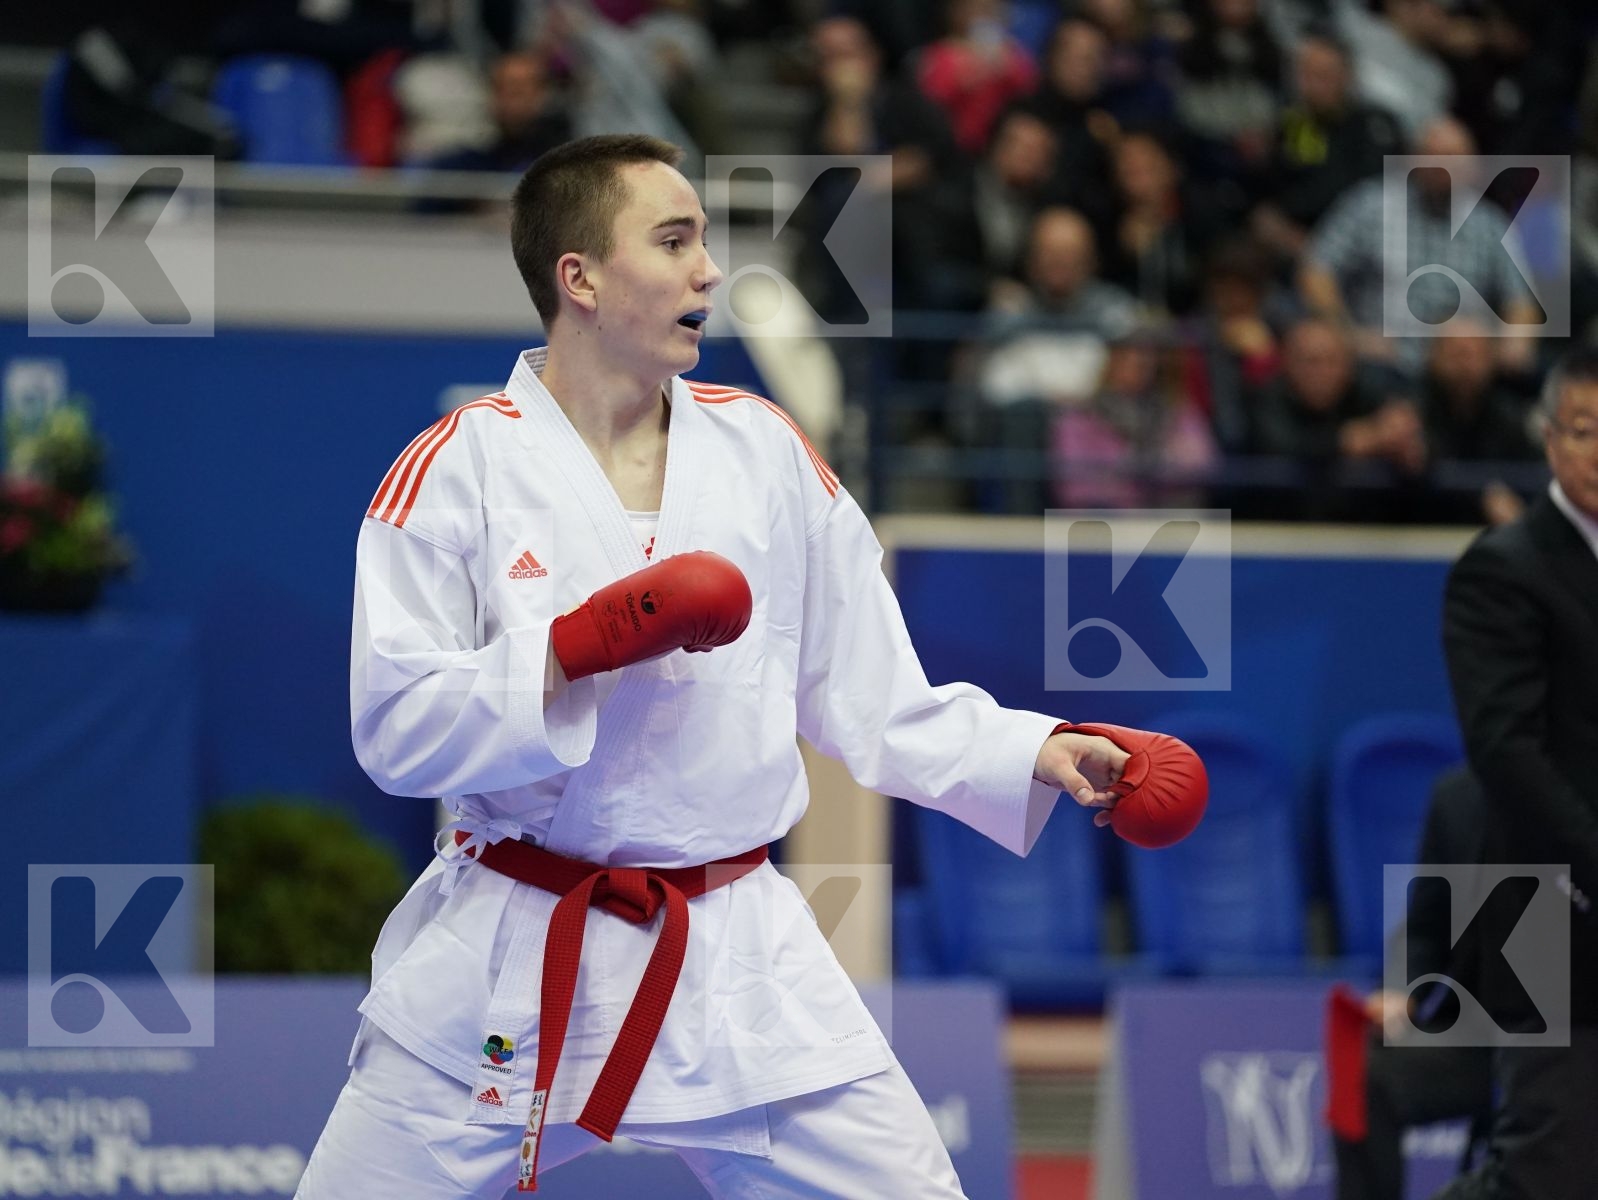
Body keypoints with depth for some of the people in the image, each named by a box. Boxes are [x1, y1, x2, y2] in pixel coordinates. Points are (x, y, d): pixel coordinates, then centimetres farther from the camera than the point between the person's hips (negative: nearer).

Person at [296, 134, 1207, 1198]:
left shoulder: (766, 453, 4)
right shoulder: (458, 468, -6)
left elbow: (875, 702, 8)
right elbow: (393, 729, -12)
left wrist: (1040, 755, -5)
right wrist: (577, 650, -23)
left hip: (740, 966, 3)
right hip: (506, 960, -2)